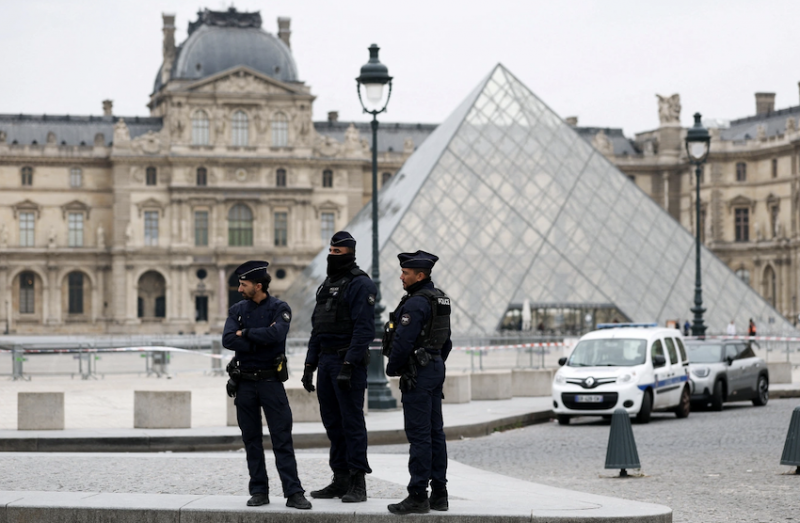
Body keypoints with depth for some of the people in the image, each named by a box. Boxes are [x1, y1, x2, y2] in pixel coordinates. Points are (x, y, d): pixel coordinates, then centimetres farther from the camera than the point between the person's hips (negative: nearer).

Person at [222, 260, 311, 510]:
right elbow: (228, 340, -8)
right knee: (252, 440, 7)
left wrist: (245, 333, -11)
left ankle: (293, 493, -7)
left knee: (282, 439, -6)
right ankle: (259, 492, 13)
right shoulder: (237, 310, 7)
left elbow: (276, 334, -22)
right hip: (244, 383, 4)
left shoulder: (279, 308, -3)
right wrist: (260, 341, -14)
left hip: (271, 381, -4)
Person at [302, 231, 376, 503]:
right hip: (326, 360, 9)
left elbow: (364, 328, -17)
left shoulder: (360, 284, -9)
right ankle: (340, 480, 16)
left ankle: (358, 484, -4)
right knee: (332, 422, 10)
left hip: (349, 361, -9)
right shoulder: (327, 285, 18)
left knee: (352, 422, -7)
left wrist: (349, 365, -23)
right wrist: (310, 365, 15)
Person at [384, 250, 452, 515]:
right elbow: (446, 341, 21)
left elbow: (403, 342, -20)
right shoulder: (440, 299, 14)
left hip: (417, 374, -10)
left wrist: (392, 367, -6)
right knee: (435, 432, 11)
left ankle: (418, 496, -8)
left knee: (419, 435, -8)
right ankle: (439, 494, 14)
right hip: (436, 369, 10)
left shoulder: (416, 303, -17)